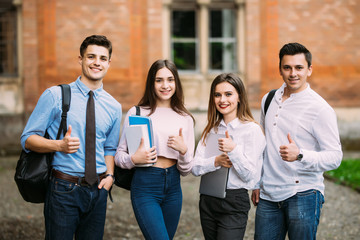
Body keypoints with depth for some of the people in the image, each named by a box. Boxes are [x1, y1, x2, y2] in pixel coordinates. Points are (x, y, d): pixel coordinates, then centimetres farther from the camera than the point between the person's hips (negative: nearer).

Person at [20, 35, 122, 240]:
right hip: (64, 188, -4)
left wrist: (110, 175, 2)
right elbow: (28, 139, -3)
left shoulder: (114, 107, 9)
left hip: (97, 190, 4)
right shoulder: (55, 96, -3)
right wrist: (60, 145, -21)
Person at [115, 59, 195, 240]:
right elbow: (118, 155, 2)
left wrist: (183, 150, -11)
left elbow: (185, 170, 9)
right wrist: (134, 159, -19)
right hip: (145, 186, -4)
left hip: (173, 186, 5)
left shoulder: (185, 119, 8)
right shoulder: (137, 113, -1)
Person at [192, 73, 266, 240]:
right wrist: (216, 161, -17)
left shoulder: (252, 129, -8)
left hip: (235, 202, -5)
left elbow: (249, 175, -12)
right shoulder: (211, 129, 9)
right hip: (207, 200, 6)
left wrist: (233, 150, -25)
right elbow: (195, 168, 1)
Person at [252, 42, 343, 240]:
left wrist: (299, 155, -28)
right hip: (268, 195, 5)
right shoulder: (269, 100, 11)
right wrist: (257, 183, 19)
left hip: (303, 195, -5)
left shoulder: (320, 109, -9)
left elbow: (335, 156, -12)